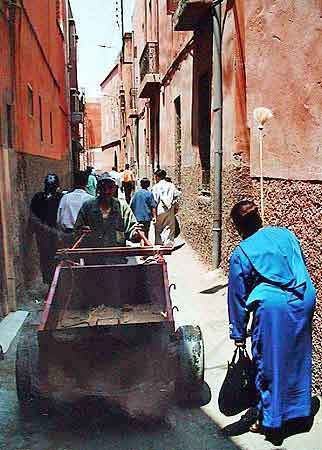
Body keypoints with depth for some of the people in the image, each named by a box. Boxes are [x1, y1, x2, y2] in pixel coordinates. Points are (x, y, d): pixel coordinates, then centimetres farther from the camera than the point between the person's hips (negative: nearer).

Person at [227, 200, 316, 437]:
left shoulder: (241, 253, -4)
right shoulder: (286, 233, 8)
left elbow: (237, 297, 0)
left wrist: (239, 334, 9)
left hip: (274, 306, -6)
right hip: (305, 300, 6)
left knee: (270, 364, 9)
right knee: (298, 358, 21)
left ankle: (270, 421, 23)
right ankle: (299, 409, 39)